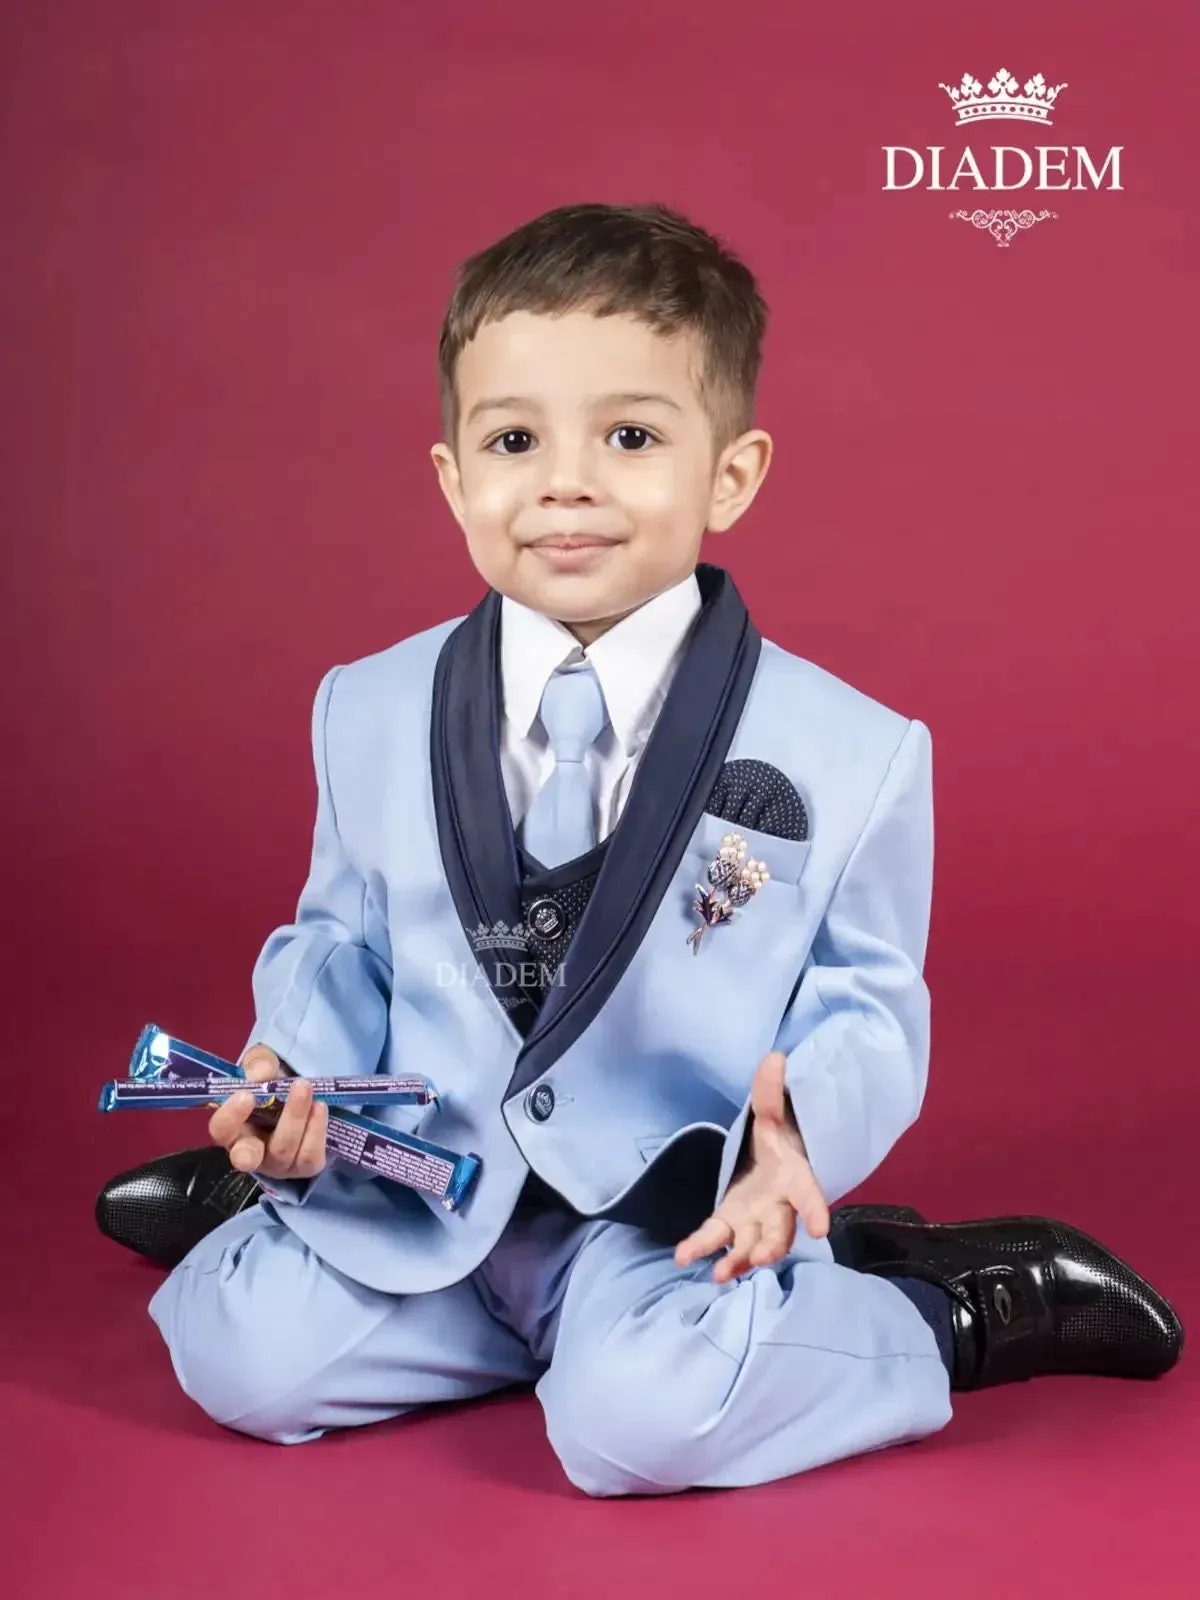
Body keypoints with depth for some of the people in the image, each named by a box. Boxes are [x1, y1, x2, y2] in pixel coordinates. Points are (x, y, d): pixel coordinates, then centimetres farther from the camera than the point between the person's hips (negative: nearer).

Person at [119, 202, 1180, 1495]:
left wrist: (802, 1127, -22)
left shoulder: (846, 750, -9)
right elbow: (341, 942, 12)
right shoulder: (371, 710, 0)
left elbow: (867, 1000, -1)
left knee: (637, 1412, -29)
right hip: (426, 1181, 4)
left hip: (676, 1195, -3)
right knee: (232, 1345, -15)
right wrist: (296, 1078, -8)